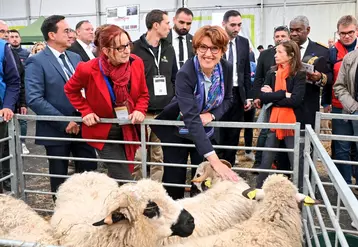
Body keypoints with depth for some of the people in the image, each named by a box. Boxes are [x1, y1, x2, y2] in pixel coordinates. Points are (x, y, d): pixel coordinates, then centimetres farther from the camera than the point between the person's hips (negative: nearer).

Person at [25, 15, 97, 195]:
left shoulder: (75, 58, 9)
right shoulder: (36, 62, -11)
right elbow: (34, 99, -19)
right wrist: (64, 123, -19)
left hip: (81, 126, 5)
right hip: (56, 130, -5)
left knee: (89, 171, 10)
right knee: (60, 176, 10)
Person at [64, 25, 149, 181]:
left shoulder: (136, 63, -10)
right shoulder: (89, 69, -20)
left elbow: (143, 94, 5)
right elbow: (70, 90, 1)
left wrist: (140, 110, -14)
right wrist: (86, 111, -9)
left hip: (128, 132, 4)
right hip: (105, 134, -4)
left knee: (117, 178, 19)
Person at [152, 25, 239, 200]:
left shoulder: (226, 68, -15)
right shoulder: (185, 74, -31)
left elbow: (228, 99, 2)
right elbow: (192, 119, -39)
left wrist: (211, 115, -21)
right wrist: (214, 159, -48)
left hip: (206, 131, 4)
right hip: (178, 130, -4)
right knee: (175, 179, 1)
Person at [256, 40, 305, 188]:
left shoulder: (299, 75, -6)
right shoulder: (272, 73, 7)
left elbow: (296, 100, -18)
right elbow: (262, 97, -4)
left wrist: (273, 96, -9)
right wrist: (283, 94, -13)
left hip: (292, 123, -4)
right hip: (273, 121, 4)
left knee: (296, 160, 4)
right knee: (266, 160, 9)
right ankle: (259, 188, 22)